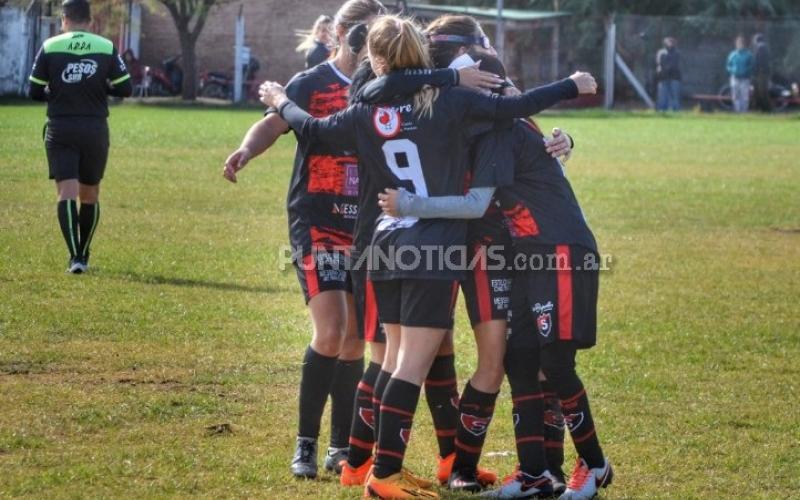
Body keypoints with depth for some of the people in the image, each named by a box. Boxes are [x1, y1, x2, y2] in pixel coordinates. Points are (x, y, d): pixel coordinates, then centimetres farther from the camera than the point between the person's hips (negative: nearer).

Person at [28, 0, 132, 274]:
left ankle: (75, 257, -20)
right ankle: (83, 256, 24)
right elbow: (125, 88, -1)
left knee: (67, 192, -5)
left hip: (60, 130, -1)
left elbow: (35, 91, -1)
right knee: (90, 194, 15)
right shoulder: (107, 48, -1)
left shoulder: (50, 47, -3)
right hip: (95, 129, 1)